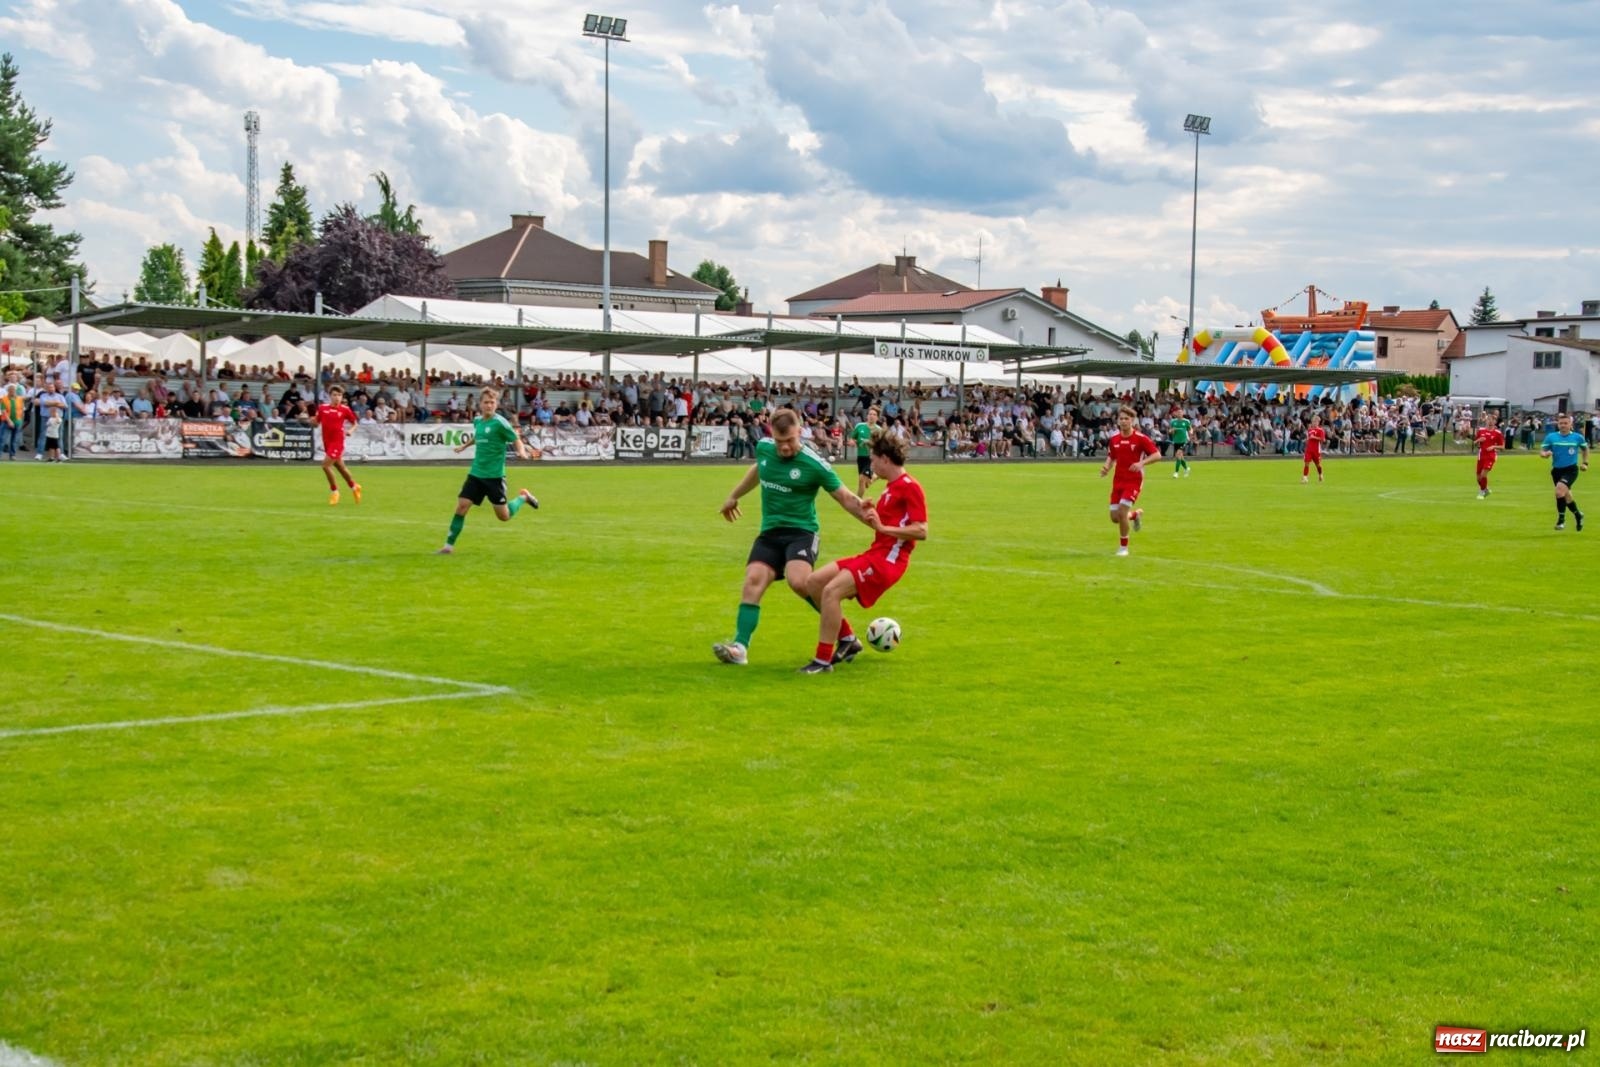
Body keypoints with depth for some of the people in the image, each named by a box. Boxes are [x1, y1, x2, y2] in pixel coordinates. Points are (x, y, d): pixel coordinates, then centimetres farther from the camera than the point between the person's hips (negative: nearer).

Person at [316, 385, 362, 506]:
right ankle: (354, 486, 36)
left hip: (337, 442, -5)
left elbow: (354, 423, 6)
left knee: (326, 465, -17)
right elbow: (316, 423, 9)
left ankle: (334, 491, -1)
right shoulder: (322, 408, 2)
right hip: (327, 442, 5)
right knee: (340, 467, 15)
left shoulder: (345, 409, -6)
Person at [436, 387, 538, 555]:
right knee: (461, 506, -7)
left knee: (504, 516, 2)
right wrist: (465, 446, 38)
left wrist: (522, 452, -31)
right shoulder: (477, 421, 7)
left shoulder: (499, 422, -13)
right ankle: (449, 545, 0)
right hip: (476, 474, 5)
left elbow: (517, 440, -11)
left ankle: (523, 497, 30)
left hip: (494, 476, -5)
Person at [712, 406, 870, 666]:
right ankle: (740, 648, -14)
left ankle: (846, 636, -11)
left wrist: (863, 512, -28)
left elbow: (844, 496, -7)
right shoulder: (763, 448, 1)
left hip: (801, 532, -5)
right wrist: (734, 496, 37)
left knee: (798, 581, -27)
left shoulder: (815, 465, -15)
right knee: (753, 580, -13)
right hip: (769, 532, 5)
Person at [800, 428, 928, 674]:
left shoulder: (910, 487, -12)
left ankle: (823, 660, -16)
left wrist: (881, 527, -21)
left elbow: (921, 531, -20)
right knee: (814, 582, 5)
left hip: (888, 559, -10)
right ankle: (848, 640, 15)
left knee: (832, 591, -23)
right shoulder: (891, 486, 17)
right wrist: (870, 517, 4)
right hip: (874, 554, 10)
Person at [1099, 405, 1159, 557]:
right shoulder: (1114, 439, 3)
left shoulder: (1141, 438, -11)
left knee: (1122, 512, -17)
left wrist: (1141, 463, -26)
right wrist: (1106, 468, -5)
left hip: (1134, 481, -5)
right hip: (1118, 480, 5)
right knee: (1115, 517, 2)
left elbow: (1157, 454, -10)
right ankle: (1135, 514, 37)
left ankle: (1123, 547, 2)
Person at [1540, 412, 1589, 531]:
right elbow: (1542, 451, 0)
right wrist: (1545, 454, -22)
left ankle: (1561, 519, -13)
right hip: (1556, 470, 3)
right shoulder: (1551, 437, -2)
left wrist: (1585, 463, 10)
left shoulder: (1577, 437, -2)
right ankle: (1578, 515, 42)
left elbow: (1585, 449, 17)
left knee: (1560, 490, -26)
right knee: (1566, 497, 14)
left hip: (1571, 469, -3)